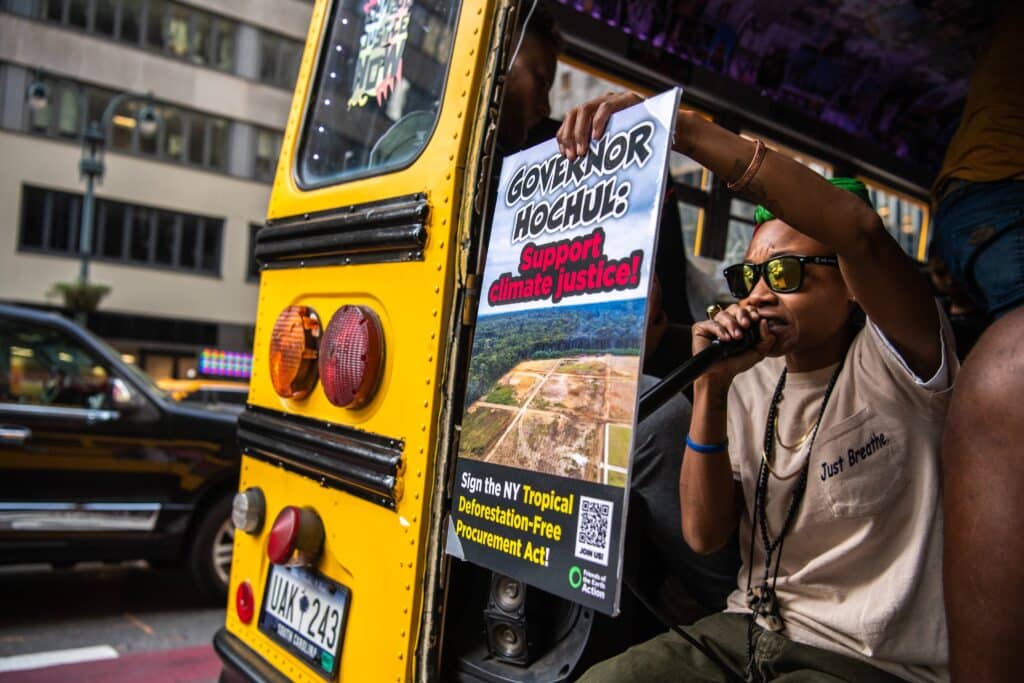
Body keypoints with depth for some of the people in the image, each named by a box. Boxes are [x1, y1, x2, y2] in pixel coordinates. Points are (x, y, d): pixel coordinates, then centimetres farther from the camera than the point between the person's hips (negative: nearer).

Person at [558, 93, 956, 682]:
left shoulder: (891, 363, -10)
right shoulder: (750, 382, 5)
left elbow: (859, 228, -32)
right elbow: (705, 535, -3)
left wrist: (682, 128, -36)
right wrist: (712, 389, -15)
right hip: (747, 631, 5)